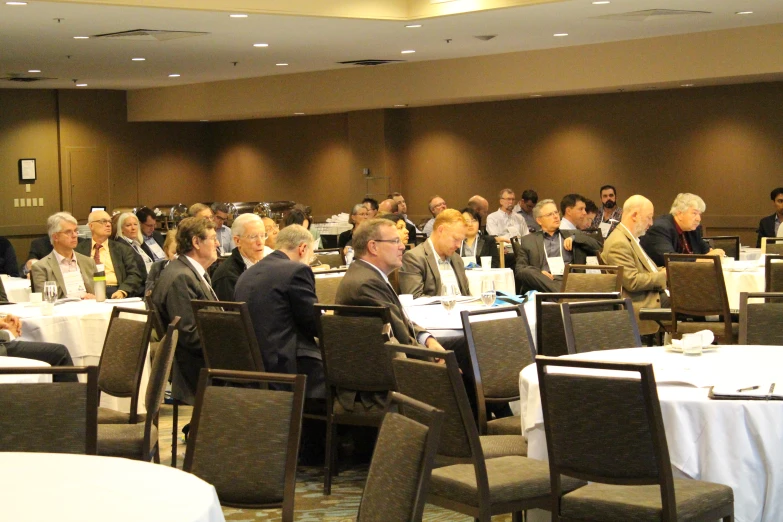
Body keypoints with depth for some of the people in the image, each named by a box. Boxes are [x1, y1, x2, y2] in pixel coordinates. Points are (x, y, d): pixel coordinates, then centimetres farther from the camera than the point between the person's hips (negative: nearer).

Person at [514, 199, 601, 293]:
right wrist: (538, 273, -9)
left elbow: (597, 247, 16)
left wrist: (574, 238, 3)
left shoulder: (572, 235, 25)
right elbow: (519, 269, 12)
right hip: (544, 282, 1)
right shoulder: (528, 241, 21)